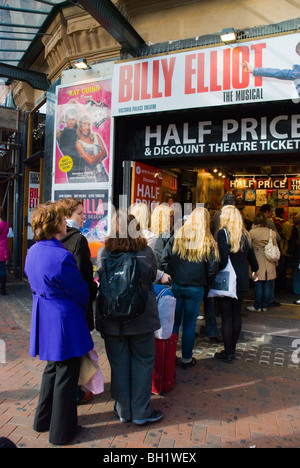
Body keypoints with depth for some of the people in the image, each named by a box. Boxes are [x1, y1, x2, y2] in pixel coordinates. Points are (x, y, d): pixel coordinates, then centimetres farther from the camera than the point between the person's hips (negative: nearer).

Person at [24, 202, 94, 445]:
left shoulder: (33, 252, 1)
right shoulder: (62, 256, -26)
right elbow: (81, 292, -16)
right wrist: (85, 308, 5)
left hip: (44, 320, 9)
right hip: (65, 322, -9)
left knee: (53, 368, 26)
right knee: (66, 375, 9)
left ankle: (43, 420, 42)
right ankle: (62, 431, 28)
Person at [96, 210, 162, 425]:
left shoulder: (105, 253, -11)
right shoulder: (146, 252, -12)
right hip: (141, 317, -1)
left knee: (119, 363, 14)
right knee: (143, 361, 13)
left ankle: (123, 410, 29)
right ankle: (141, 411, 23)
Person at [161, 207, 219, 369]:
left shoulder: (177, 237, -3)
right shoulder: (208, 242, -7)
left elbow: (164, 259, -3)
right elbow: (213, 268, -7)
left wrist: (173, 275, 7)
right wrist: (206, 282, 8)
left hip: (176, 286, 2)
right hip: (196, 288, -1)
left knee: (174, 321, 14)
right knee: (190, 323, 10)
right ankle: (187, 359, 22)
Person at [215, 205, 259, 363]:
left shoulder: (223, 233, -12)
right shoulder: (245, 234, 7)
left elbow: (223, 259, -23)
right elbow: (251, 256, 18)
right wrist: (255, 270, 35)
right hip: (242, 281, 6)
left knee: (226, 317, 2)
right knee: (236, 315, 15)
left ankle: (228, 353, 9)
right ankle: (232, 349, 26)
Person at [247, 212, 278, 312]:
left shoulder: (252, 232, -11)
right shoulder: (272, 232, -1)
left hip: (257, 262, -2)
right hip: (270, 263, 2)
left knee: (258, 285, 6)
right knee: (268, 285, 10)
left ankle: (257, 306, 14)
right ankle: (265, 306, 18)